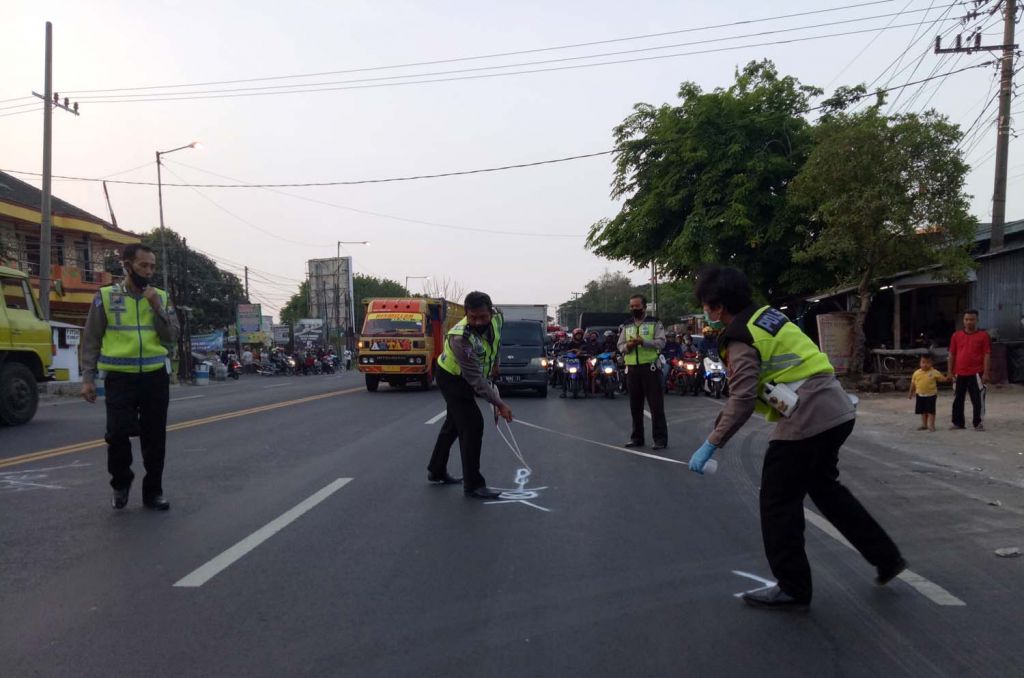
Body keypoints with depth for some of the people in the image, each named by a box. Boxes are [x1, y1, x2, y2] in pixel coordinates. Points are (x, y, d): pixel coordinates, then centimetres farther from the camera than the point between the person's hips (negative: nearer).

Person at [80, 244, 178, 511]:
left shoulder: (160, 297, 8)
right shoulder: (106, 297, 2)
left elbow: (170, 337, 1)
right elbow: (91, 341, 3)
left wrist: (156, 306, -10)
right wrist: (87, 378, -4)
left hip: (156, 377, 2)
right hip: (120, 378, -2)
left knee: (155, 437, 6)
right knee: (117, 434, -7)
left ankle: (153, 491, 20)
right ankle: (121, 483, 20)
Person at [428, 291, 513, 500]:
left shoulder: (496, 318, -19)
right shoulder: (461, 338, -39)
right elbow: (476, 380, -36)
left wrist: (494, 363, 12)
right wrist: (499, 403, -37)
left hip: (465, 378, 8)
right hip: (451, 379, -8)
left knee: (454, 423, 19)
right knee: (473, 425, -14)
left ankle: (436, 471, 36)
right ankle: (473, 485, -4)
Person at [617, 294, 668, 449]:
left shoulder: (655, 323, 2)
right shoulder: (626, 326, 16)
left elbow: (661, 342, -9)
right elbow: (620, 346, 13)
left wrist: (643, 341, -22)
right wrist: (627, 346, -10)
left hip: (650, 368, -4)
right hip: (632, 369, 5)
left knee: (656, 405, -4)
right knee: (635, 406, 9)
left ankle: (660, 439, -1)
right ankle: (637, 437, 18)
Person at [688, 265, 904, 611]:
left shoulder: (740, 338, -14)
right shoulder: (768, 314, 12)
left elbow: (742, 400, -21)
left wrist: (711, 445, -17)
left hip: (806, 420, -10)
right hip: (836, 411, 10)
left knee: (779, 503, 4)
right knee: (825, 486, 26)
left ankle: (793, 588, 14)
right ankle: (886, 558, 34)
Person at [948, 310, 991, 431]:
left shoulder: (983, 335, -1)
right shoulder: (956, 335, 7)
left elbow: (987, 355, -4)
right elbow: (952, 355, 10)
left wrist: (985, 373, -10)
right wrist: (950, 372, 5)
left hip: (976, 374, -3)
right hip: (959, 374, 3)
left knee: (978, 399, 0)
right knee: (958, 400, 9)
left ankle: (978, 423, 11)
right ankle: (958, 423, 18)